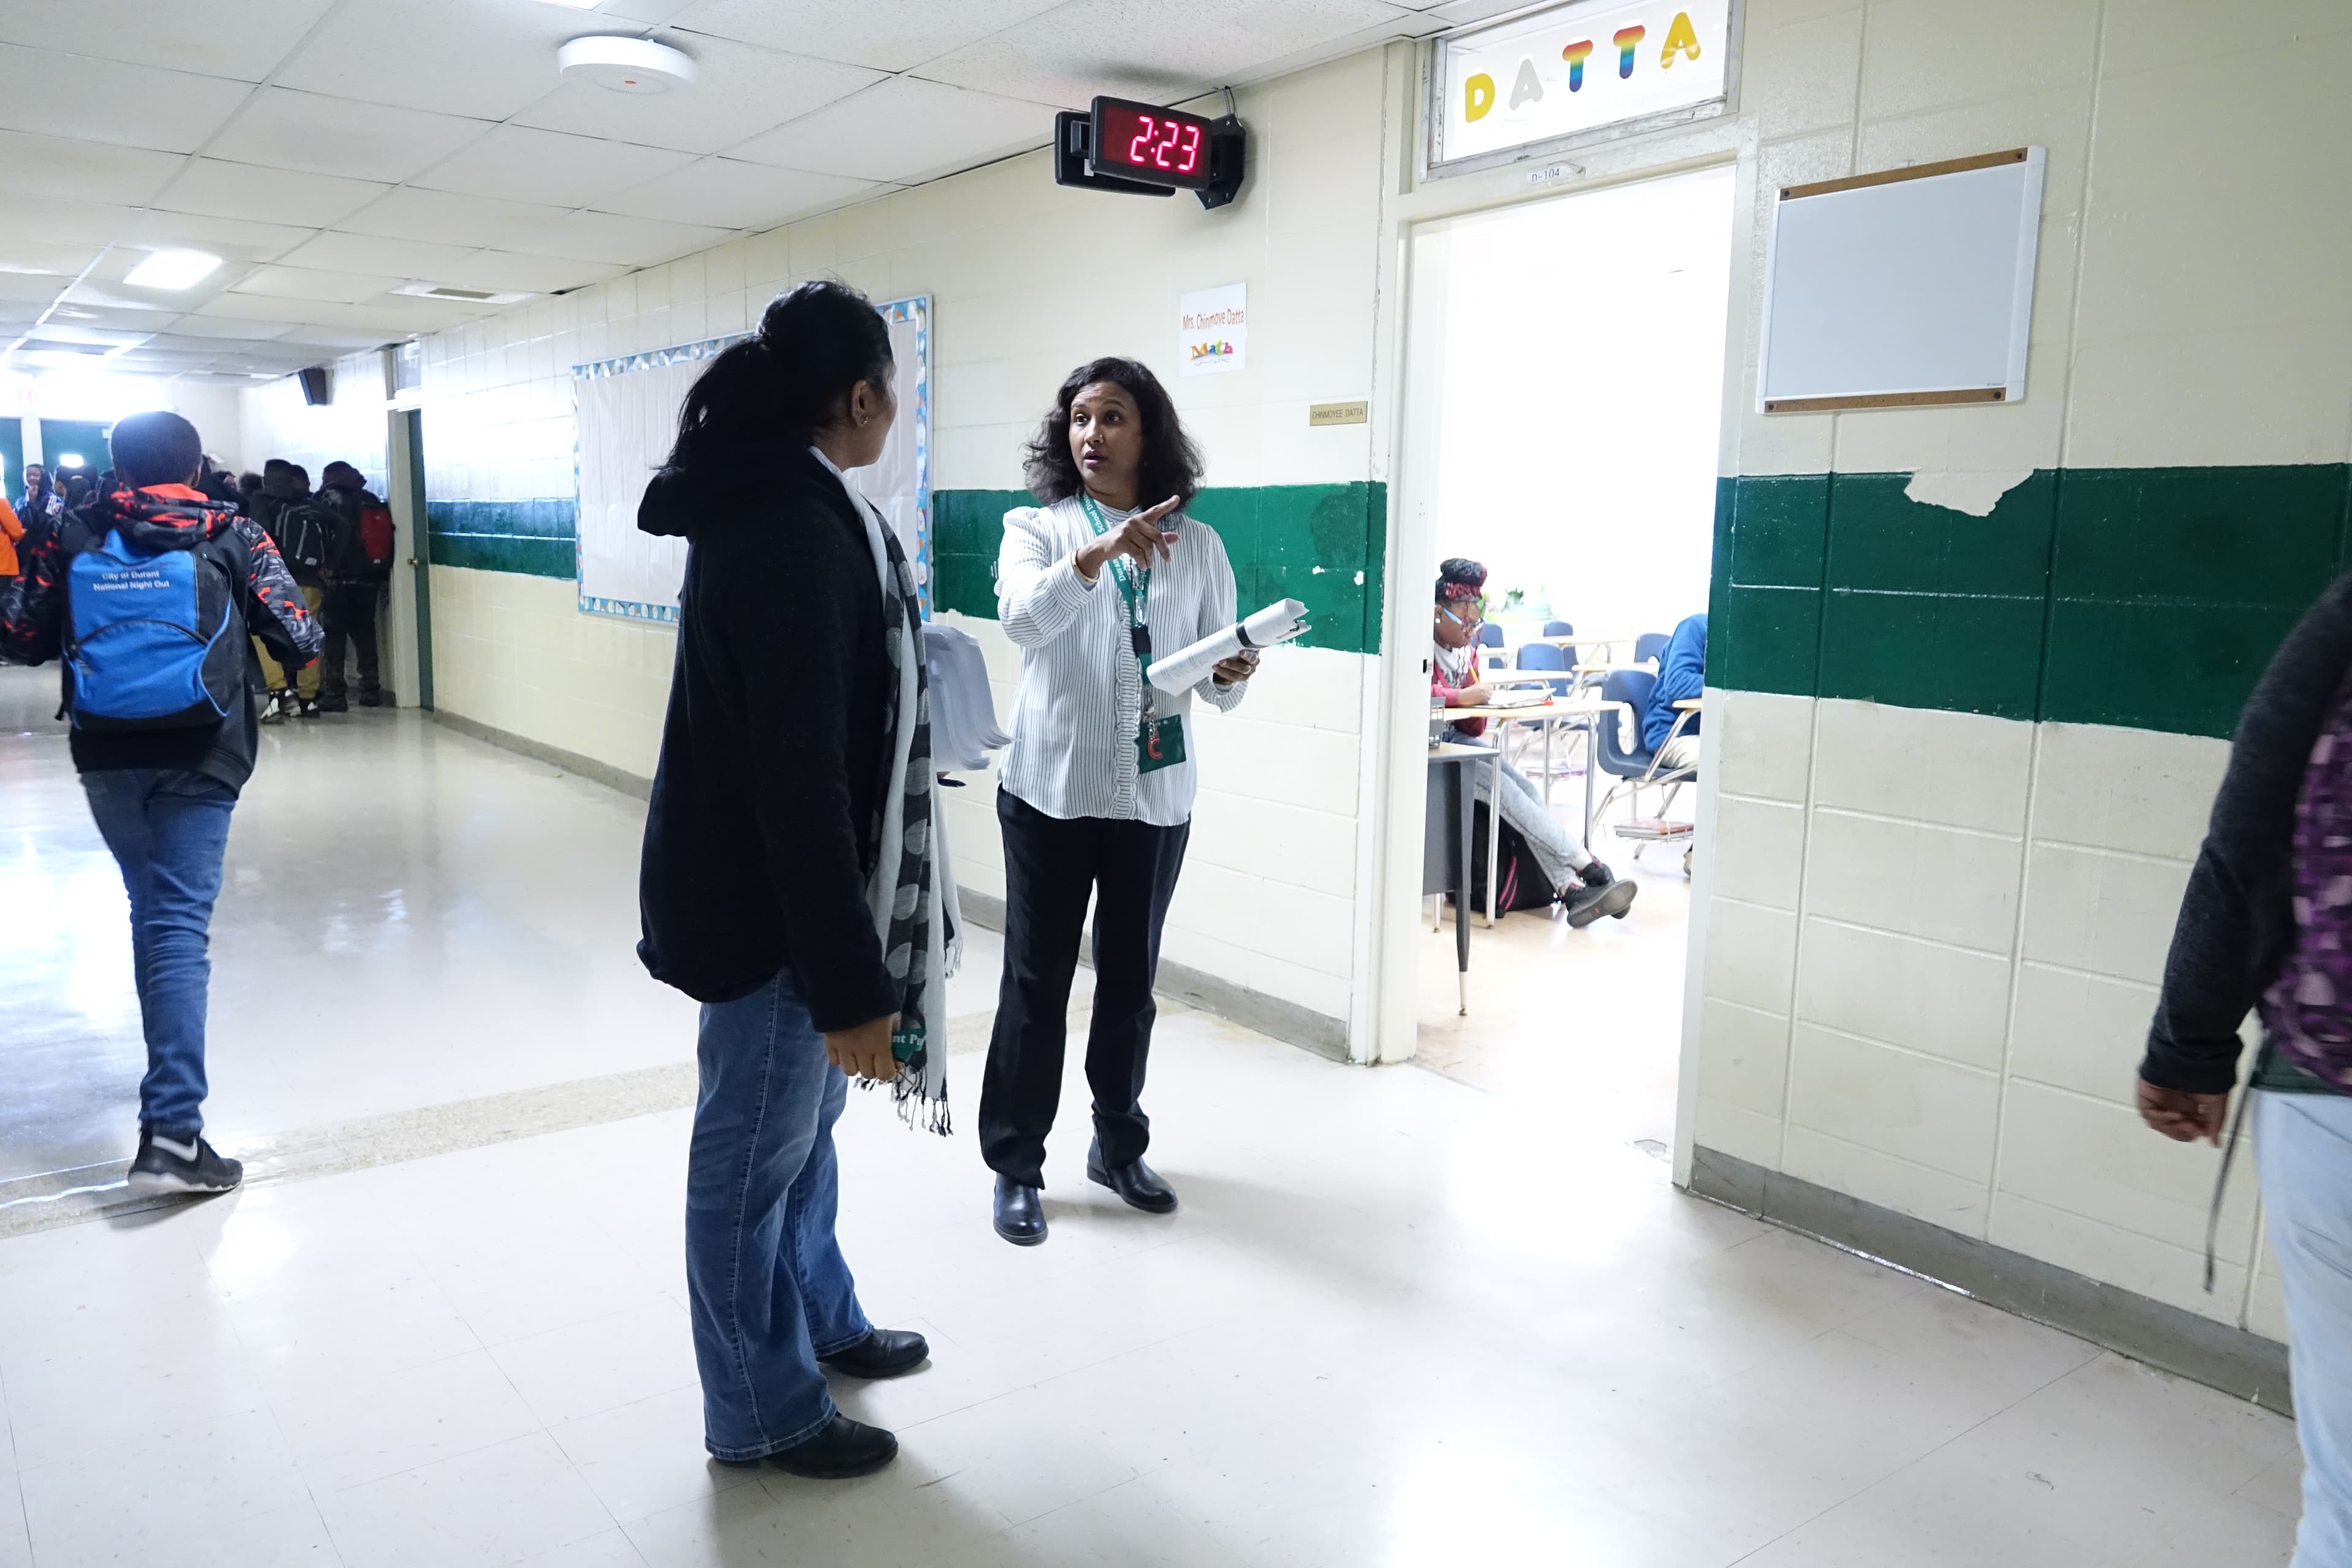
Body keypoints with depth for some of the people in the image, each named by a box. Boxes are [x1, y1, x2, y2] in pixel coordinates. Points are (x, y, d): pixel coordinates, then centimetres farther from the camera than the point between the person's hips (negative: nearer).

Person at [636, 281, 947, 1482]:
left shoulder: (771, 504, 8)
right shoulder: (795, 530, -24)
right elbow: (799, 776, -27)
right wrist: (850, 982, -25)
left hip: (759, 878, 10)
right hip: (765, 902, -10)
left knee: (804, 1119, 25)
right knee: (754, 1154, 7)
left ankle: (820, 1320, 45)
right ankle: (761, 1414, 27)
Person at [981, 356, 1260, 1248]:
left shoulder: (1198, 545, 5)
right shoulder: (1036, 528, 0)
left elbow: (1219, 688, 5)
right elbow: (1021, 618, -22)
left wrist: (1235, 675, -18)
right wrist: (1097, 555, -37)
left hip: (1155, 795, 2)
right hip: (1050, 788, -2)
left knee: (1130, 981, 13)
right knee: (1036, 983, 4)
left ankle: (1118, 1147, 31)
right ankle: (1015, 1165, 18)